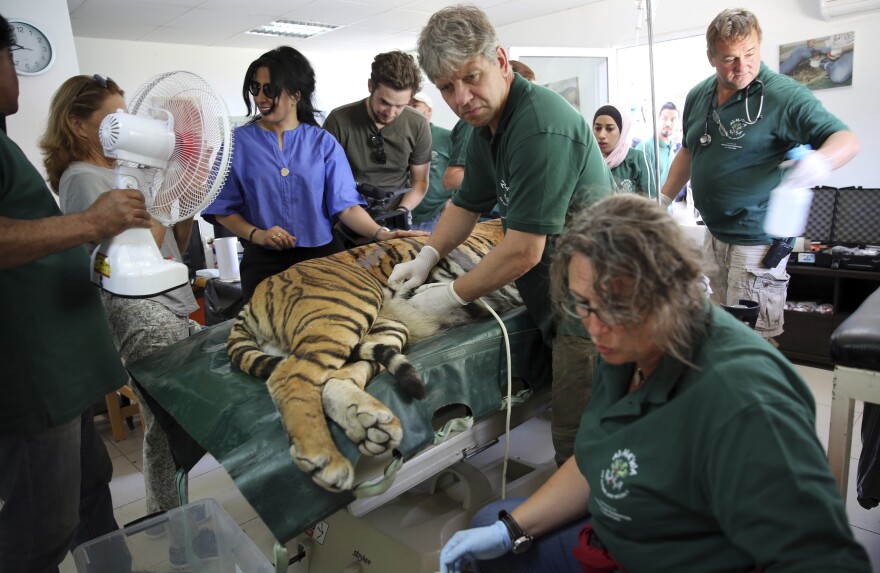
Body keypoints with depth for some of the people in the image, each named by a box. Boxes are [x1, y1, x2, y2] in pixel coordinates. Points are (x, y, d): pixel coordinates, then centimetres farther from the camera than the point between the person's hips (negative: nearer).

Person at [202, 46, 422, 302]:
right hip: (264, 261, 0)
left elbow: (345, 203, -5)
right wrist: (257, 235, -15)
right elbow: (223, 208, 3)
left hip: (323, 255, 1)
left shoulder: (323, 142, 2)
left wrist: (379, 233, -22)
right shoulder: (238, 142, 1)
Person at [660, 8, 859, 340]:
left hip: (755, 241, -6)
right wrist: (663, 201, 17)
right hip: (714, 234, 7)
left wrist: (820, 160, -40)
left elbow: (846, 139, -17)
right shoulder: (698, 97, 7)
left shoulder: (784, 95, -13)